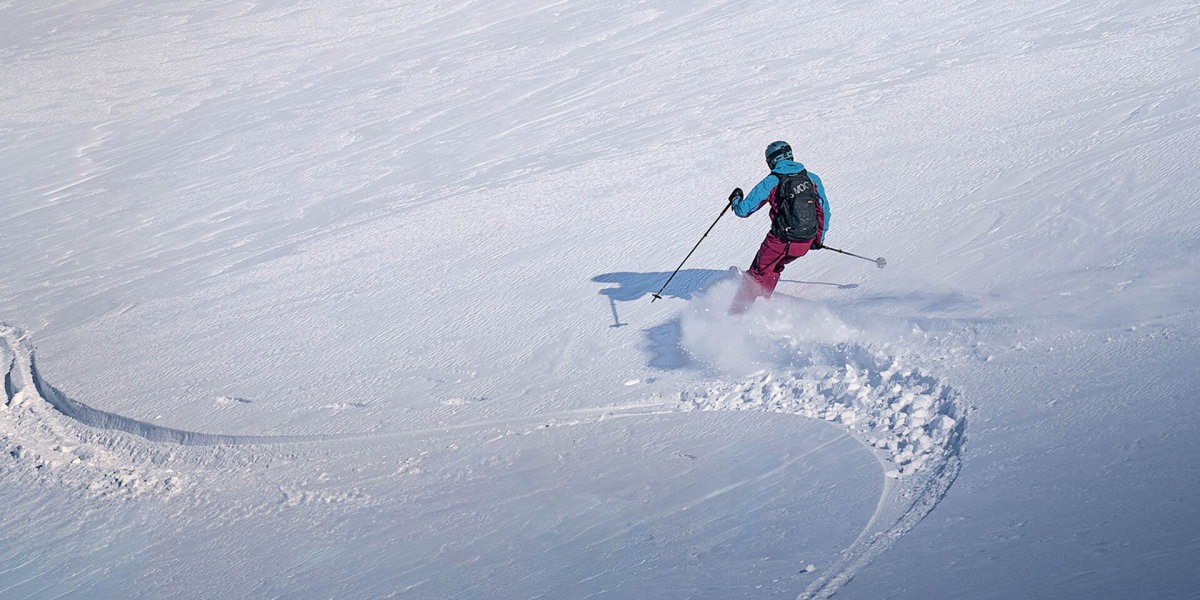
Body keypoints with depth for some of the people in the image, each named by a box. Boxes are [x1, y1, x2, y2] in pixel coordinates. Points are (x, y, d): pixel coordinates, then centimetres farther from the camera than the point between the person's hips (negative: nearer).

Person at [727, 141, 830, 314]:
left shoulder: (770, 182, -6)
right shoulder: (813, 179, 5)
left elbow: (743, 210, -4)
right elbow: (824, 212, 12)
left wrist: (735, 199, 19)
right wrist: (819, 238, 25)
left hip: (780, 241, -4)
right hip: (805, 244, 4)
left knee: (758, 274, 14)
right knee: (775, 267, 30)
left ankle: (738, 311, 12)